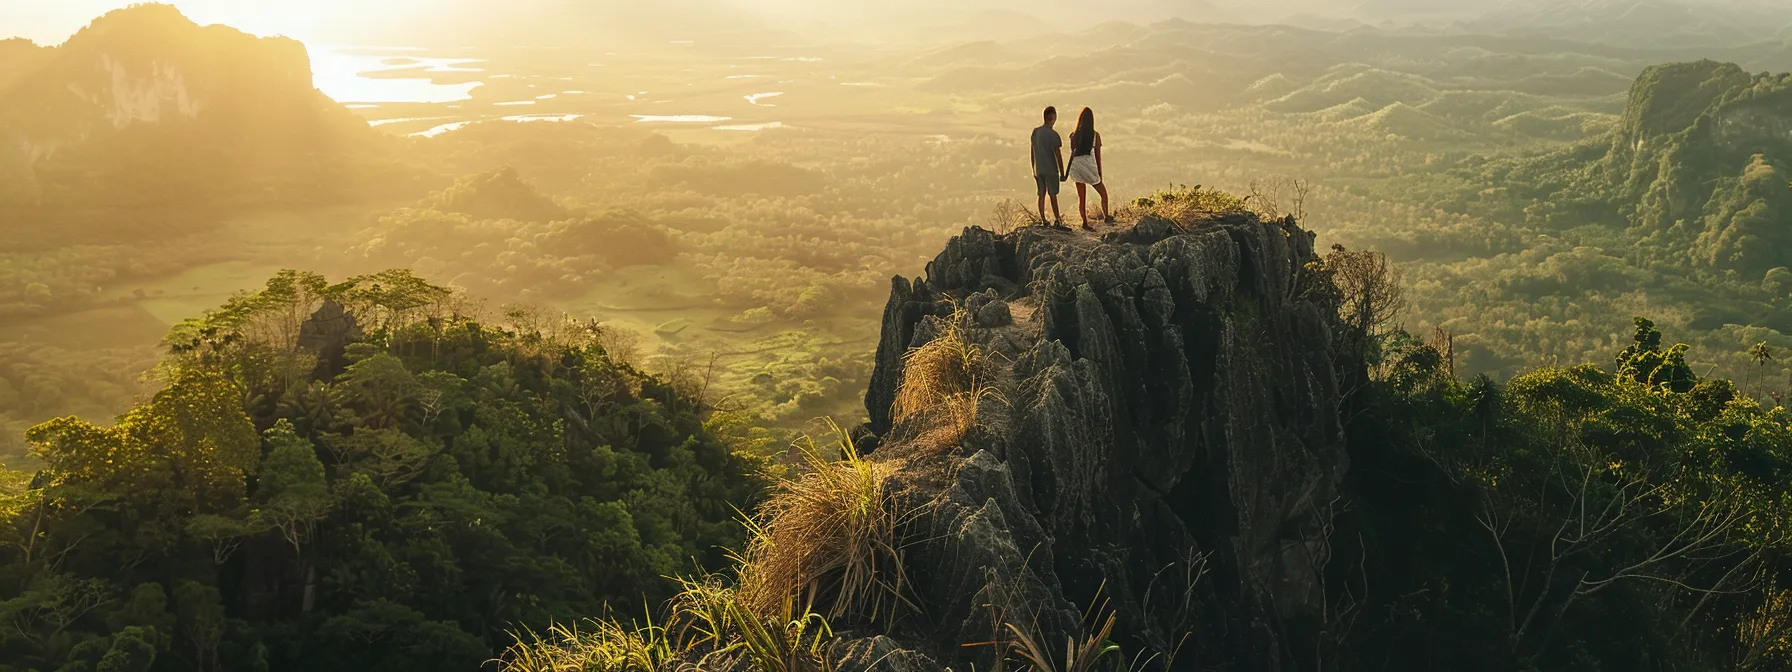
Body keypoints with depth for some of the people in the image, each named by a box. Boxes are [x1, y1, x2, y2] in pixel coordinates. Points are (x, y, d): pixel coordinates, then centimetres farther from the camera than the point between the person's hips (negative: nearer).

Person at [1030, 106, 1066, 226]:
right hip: (1051, 170, -5)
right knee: (1053, 195, 1)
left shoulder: (1035, 132, 4)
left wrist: (1034, 171, 17)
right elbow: (1058, 156, -13)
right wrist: (1062, 173, -6)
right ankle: (1057, 219, 4)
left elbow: (1032, 153, 9)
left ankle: (1043, 220, 12)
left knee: (1041, 195, 8)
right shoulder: (1053, 135, -15)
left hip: (1038, 170, 5)